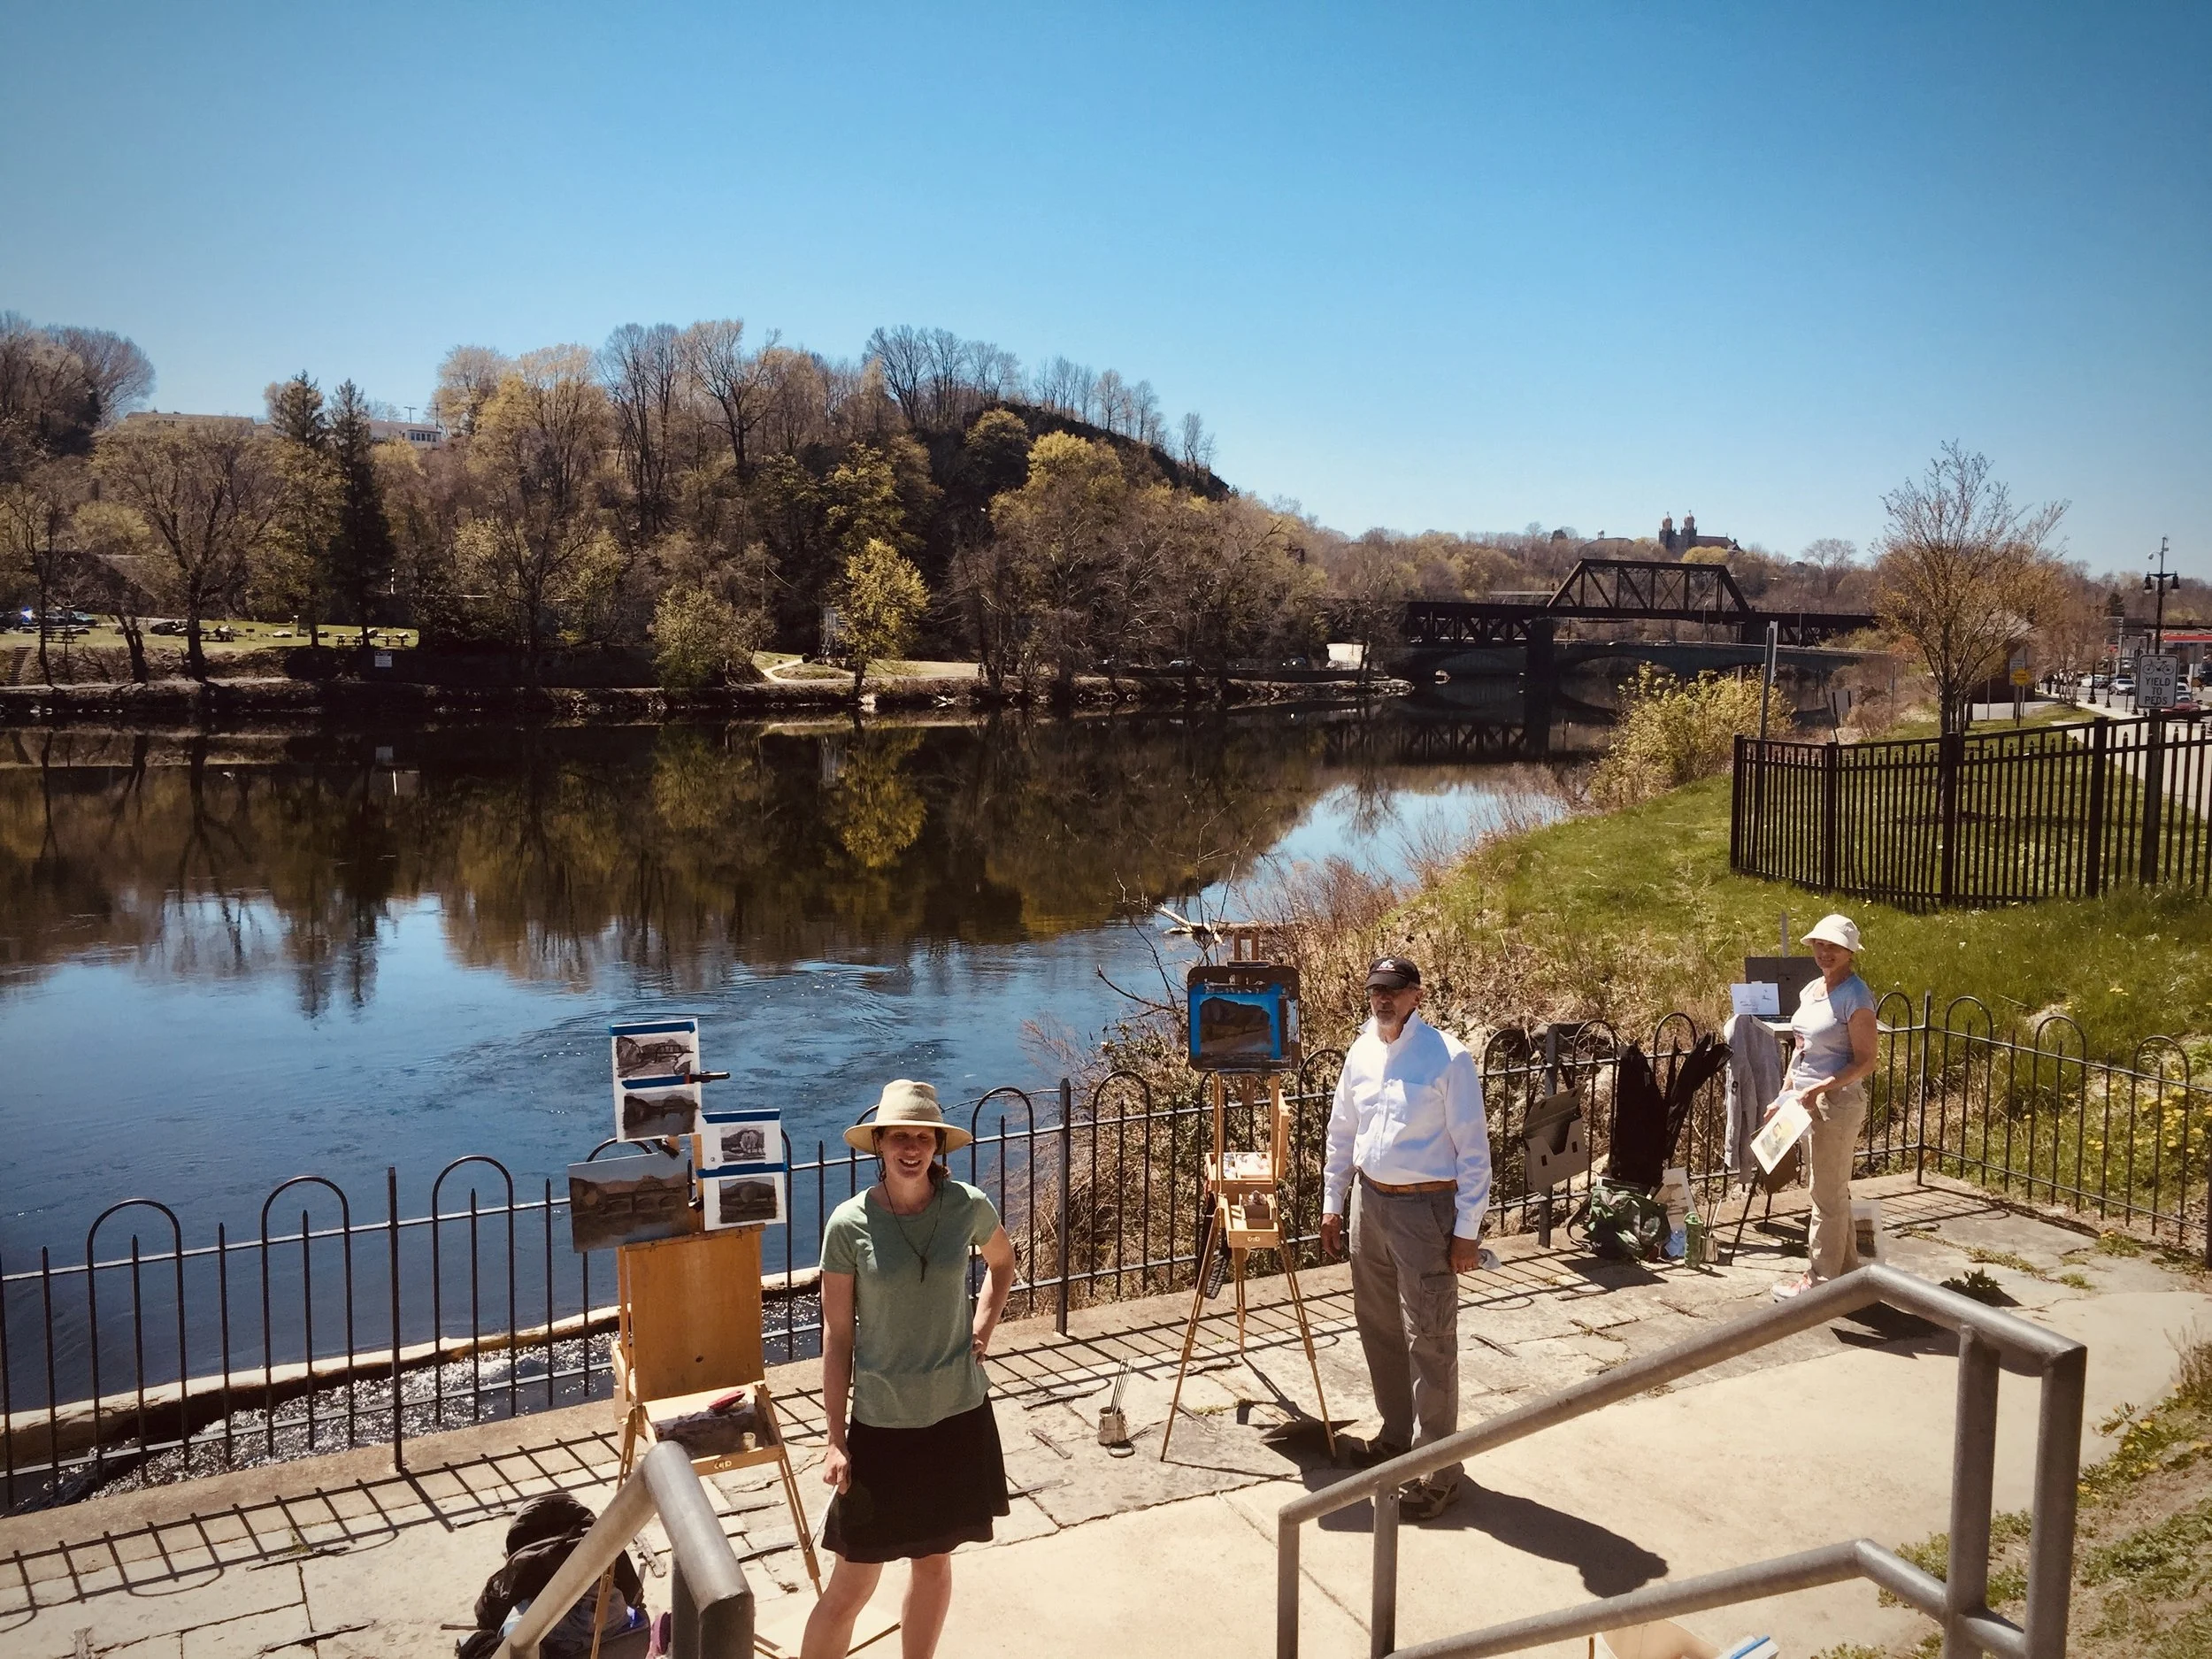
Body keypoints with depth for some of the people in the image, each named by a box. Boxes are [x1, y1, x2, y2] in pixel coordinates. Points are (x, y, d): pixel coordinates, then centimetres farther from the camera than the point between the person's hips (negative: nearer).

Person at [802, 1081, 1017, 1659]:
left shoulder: (968, 1206, -7)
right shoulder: (849, 1224, -12)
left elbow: (1003, 1263, 16)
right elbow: (837, 1336, -6)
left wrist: (982, 1329, 2)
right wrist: (836, 1440, -7)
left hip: (958, 1416, 2)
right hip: (881, 1422, -2)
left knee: (934, 1562, 17)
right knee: (852, 1586, 3)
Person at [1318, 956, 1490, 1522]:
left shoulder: (1448, 1057, -13)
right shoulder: (1361, 1052, 5)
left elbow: (1473, 1148, -12)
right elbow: (1342, 1132, 16)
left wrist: (1467, 1229, -13)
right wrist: (1332, 1204, 15)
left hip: (1426, 1208, -6)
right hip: (1370, 1201, 7)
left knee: (1429, 1338, -5)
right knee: (1378, 1326, 17)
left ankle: (1435, 1470, 5)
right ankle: (1398, 1433, 35)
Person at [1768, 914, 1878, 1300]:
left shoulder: (1855, 996, -15)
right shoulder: (1811, 990, 11)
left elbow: (1865, 1061, -16)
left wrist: (1820, 1089, -24)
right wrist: (1785, 1093, 12)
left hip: (1838, 1102, -9)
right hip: (1809, 1101, 9)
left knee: (1828, 1195, 0)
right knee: (1833, 1192, 16)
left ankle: (1821, 1279, 8)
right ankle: (1846, 1271, 27)